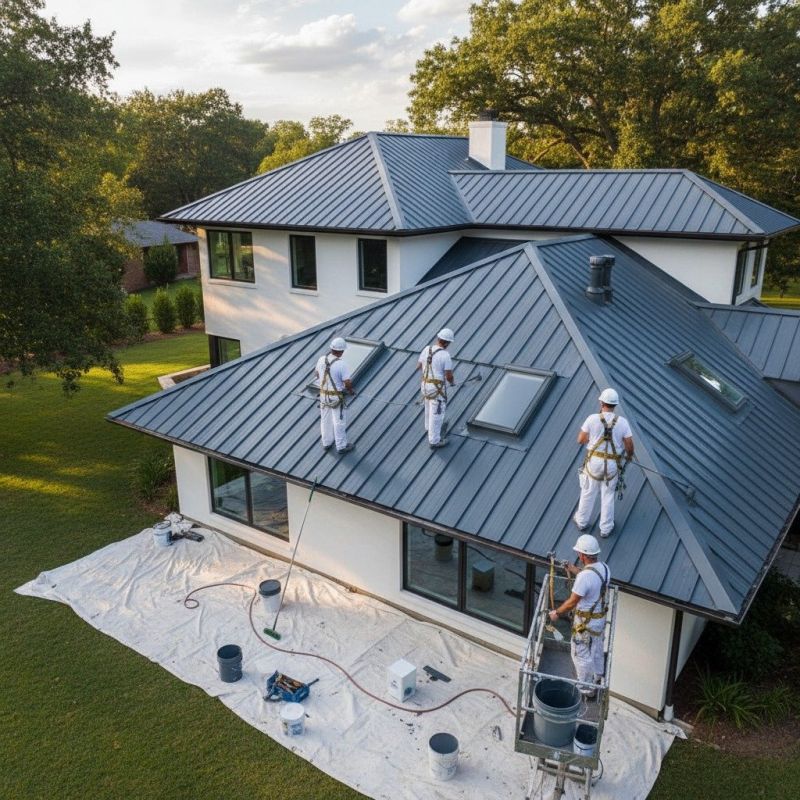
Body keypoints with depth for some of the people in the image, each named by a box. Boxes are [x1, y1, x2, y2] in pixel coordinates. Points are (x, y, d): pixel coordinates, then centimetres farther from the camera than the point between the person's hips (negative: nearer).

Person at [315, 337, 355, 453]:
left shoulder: (321, 359, -7)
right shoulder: (341, 364, -25)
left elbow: (317, 374, 10)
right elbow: (348, 383, -23)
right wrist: (351, 391, -1)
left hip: (323, 394, 6)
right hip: (336, 397, -6)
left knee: (326, 420, 20)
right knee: (340, 422, 10)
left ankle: (327, 443, 36)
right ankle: (341, 446, 23)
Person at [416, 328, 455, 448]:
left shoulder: (427, 349, -4)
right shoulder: (445, 356, -23)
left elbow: (418, 366, 8)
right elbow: (449, 376, -18)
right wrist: (453, 382, 5)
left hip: (425, 384, 7)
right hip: (437, 388, -7)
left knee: (429, 405, 31)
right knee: (437, 413, 7)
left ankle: (430, 426, 55)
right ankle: (434, 440, 18)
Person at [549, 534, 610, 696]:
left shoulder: (584, 577, -33)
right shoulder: (605, 568, -9)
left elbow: (572, 602, -24)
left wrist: (556, 612, -9)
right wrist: (576, 571, 14)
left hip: (586, 622, -8)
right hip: (601, 617, 8)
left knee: (581, 654, 12)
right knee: (596, 649, 28)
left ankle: (586, 689, 27)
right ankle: (598, 680, 48)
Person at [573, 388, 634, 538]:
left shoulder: (592, 419, -12)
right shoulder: (622, 422, -8)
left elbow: (580, 440, -5)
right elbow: (629, 445, -4)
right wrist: (629, 455, 18)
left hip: (594, 461, -1)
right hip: (612, 464, 1)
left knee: (588, 493, 17)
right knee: (608, 495, 15)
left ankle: (582, 521, 35)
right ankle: (606, 528, 27)